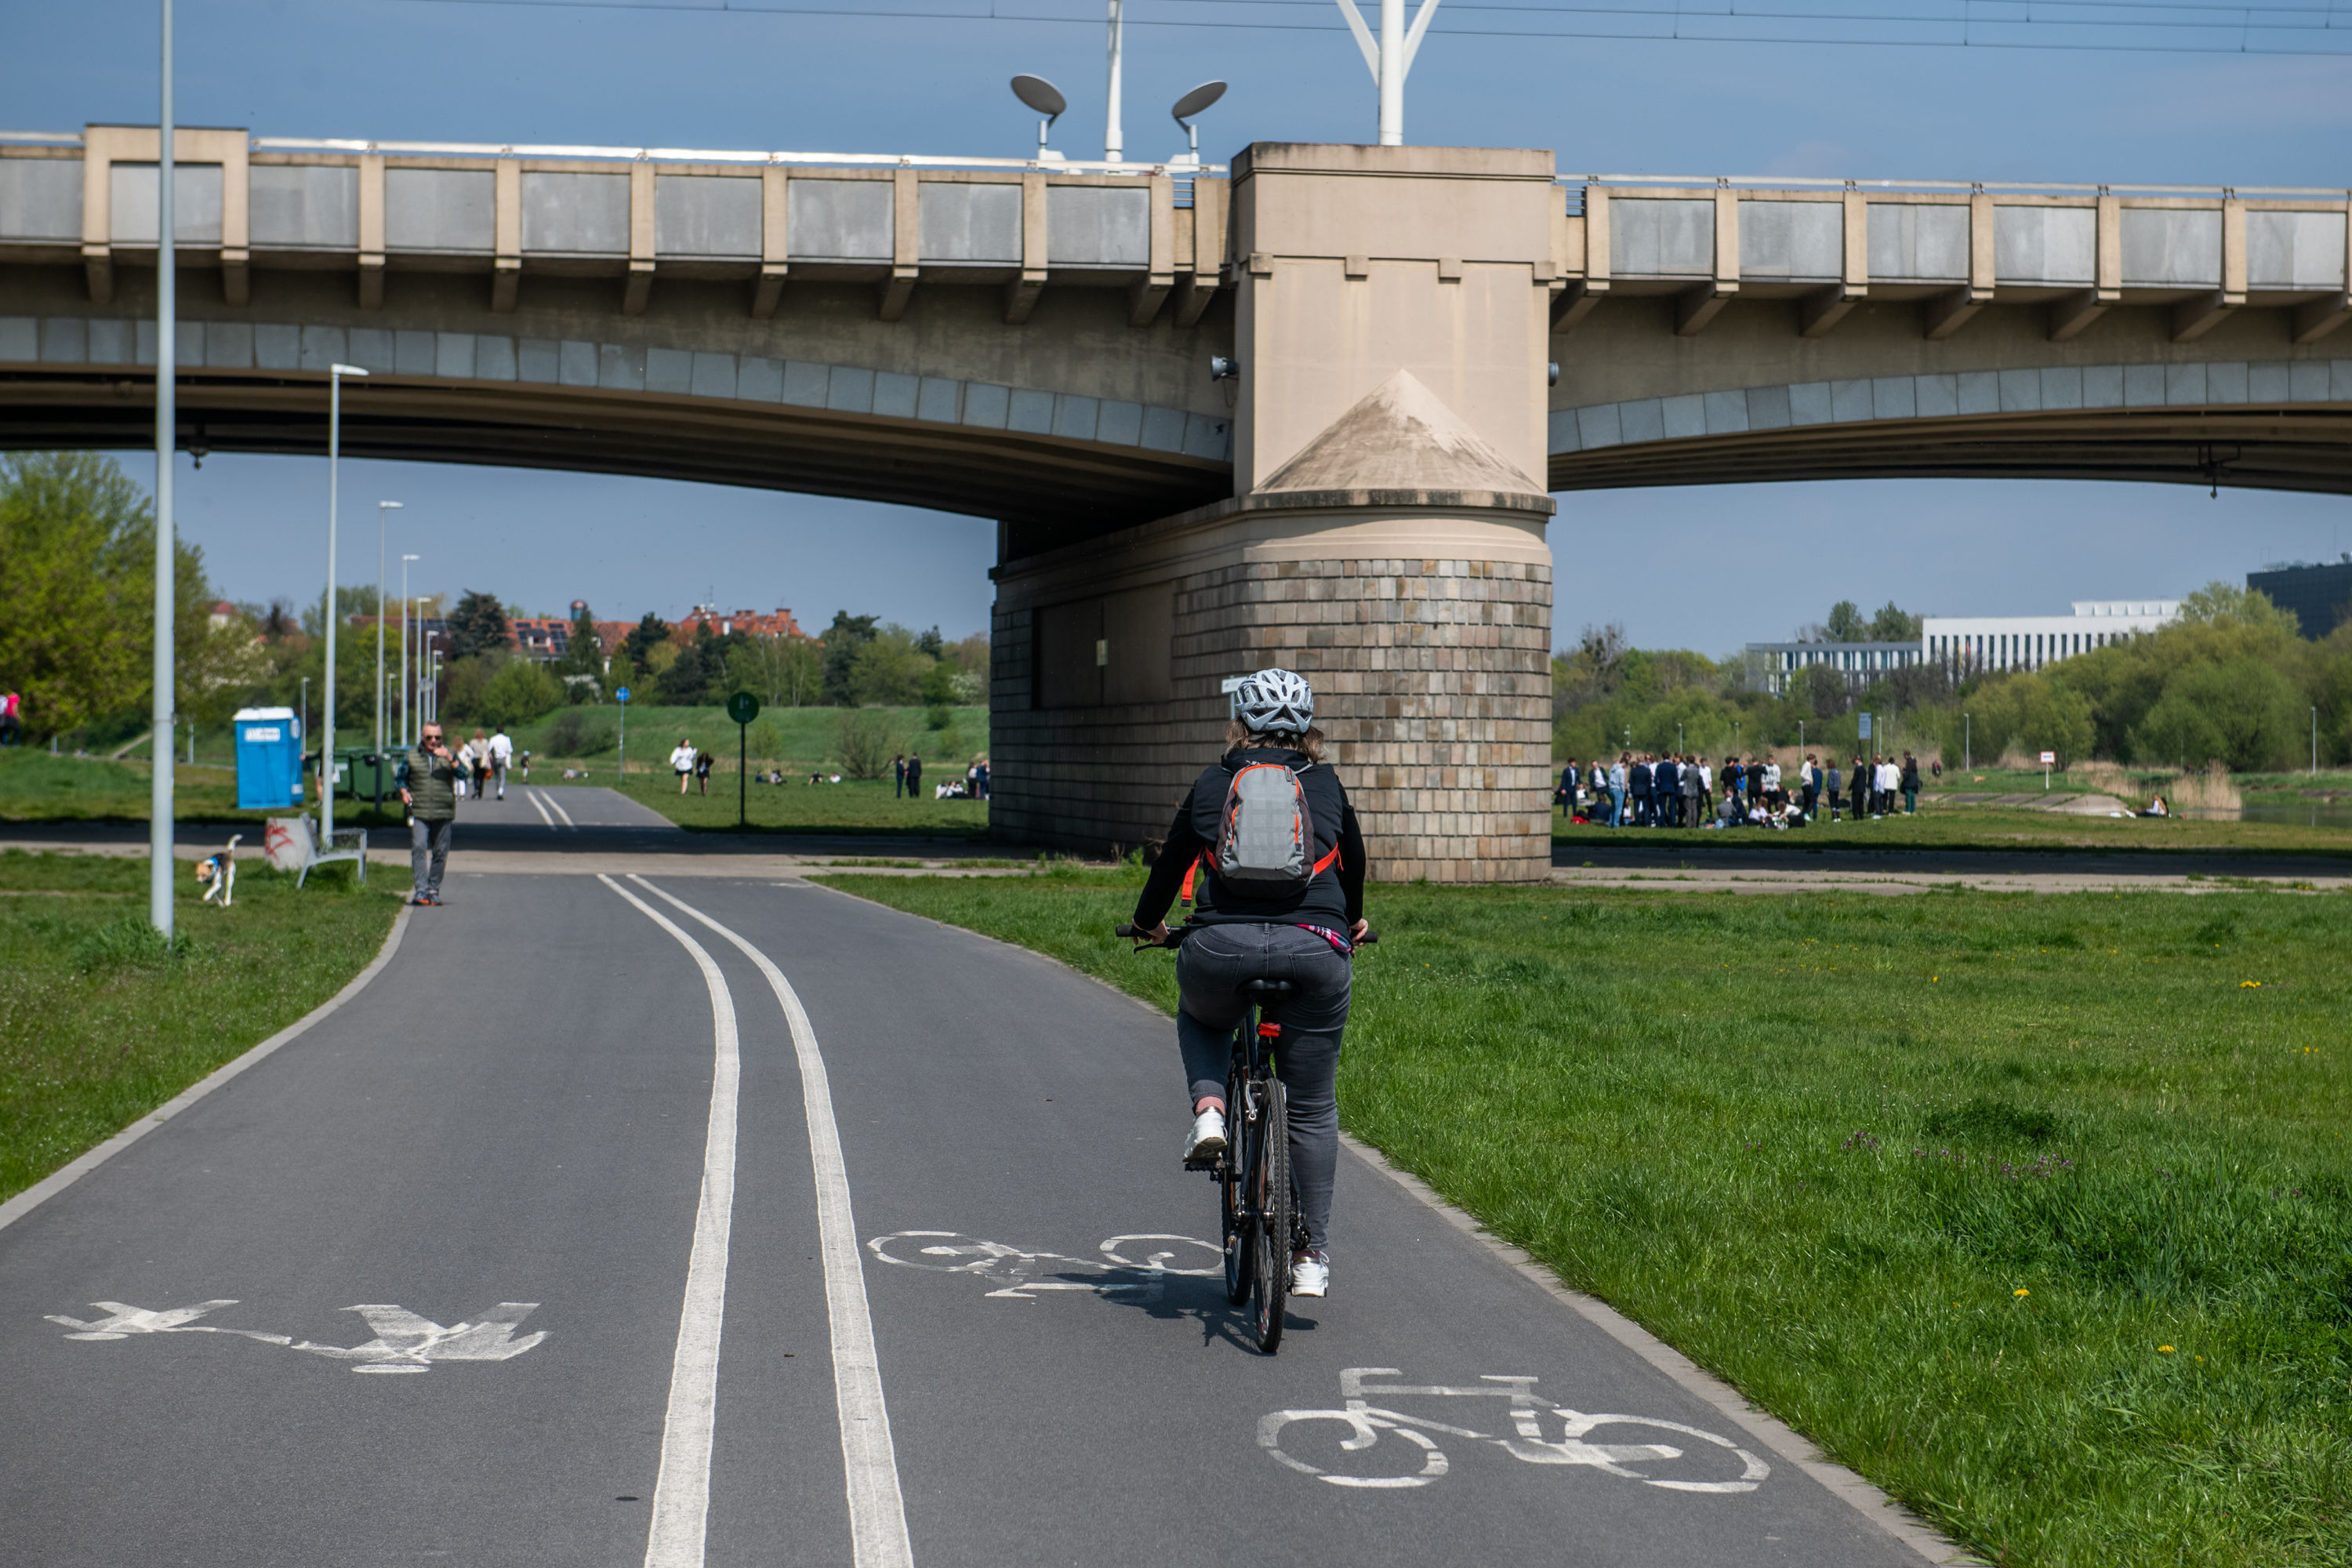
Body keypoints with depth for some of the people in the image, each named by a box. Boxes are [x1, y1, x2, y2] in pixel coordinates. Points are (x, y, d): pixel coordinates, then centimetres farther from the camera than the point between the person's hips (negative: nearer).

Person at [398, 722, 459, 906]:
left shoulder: (448, 754, 8)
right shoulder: (411, 756, 9)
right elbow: (401, 778, 17)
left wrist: (450, 759, -18)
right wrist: (404, 792, -2)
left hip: (443, 814, 1)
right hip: (419, 813, -1)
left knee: (440, 853, 4)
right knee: (418, 848, -15)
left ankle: (434, 890, 15)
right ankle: (421, 889, -18)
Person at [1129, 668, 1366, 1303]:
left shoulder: (1212, 785, 16)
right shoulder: (1328, 787, 18)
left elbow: (1171, 861, 25)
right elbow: (1354, 863, 32)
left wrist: (1149, 922, 44)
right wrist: (1352, 922, 53)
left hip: (1222, 945, 0)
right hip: (1314, 950, 0)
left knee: (1198, 1015, 36)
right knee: (1312, 1110, 13)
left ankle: (1208, 1108, 9)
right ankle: (1313, 1257, 13)